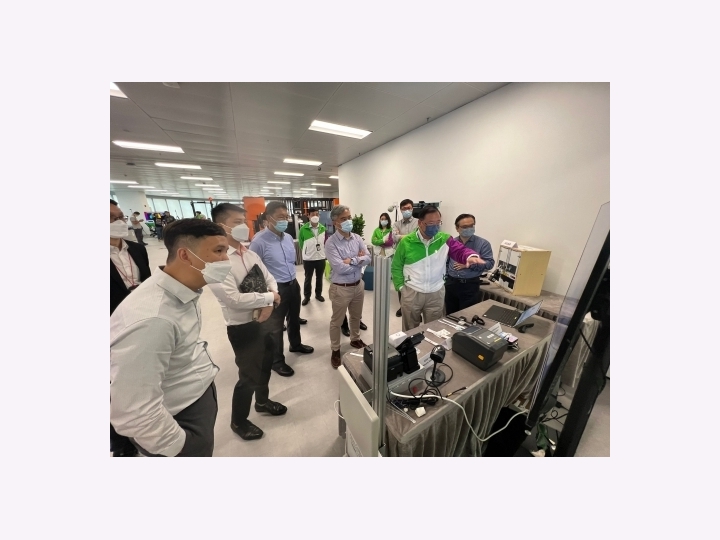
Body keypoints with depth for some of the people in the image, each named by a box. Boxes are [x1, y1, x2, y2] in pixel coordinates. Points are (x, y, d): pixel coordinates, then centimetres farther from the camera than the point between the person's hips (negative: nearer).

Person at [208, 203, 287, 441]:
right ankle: (238, 421, 43)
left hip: (263, 321, 8)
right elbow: (234, 299, -29)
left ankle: (263, 401, 55)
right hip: (242, 328, -8)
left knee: (265, 365, 26)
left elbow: (270, 280, 4)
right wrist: (270, 297, -18)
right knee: (249, 375, 12)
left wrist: (269, 303, -15)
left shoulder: (250, 254, 3)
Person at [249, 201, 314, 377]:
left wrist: (292, 279, 17)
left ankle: (296, 344, 50)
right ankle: (277, 361, 32)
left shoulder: (288, 238, 4)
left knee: (294, 318, 25)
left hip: (293, 284, 7)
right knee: (275, 326, 11)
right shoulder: (259, 241, -18)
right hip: (277, 289, -7)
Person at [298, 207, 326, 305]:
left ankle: (318, 294, 34)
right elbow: (301, 243, 0)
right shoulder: (303, 229, -10)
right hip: (308, 259, -2)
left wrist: (324, 252, 9)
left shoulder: (323, 228, -2)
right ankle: (306, 296, 28)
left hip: (321, 258, 2)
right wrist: (304, 254, 6)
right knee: (308, 279, 11)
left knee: (319, 278, 16)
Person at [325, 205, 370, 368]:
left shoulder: (357, 238, 2)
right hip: (341, 288, -5)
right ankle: (335, 350, 35)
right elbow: (340, 268, -25)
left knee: (356, 316, 25)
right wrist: (359, 260, -12)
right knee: (336, 321, 14)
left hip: (358, 285, 6)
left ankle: (355, 339, 50)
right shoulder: (331, 243, -17)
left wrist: (351, 260, -20)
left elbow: (368, 258, -6)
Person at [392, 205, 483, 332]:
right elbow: (396, 266, -1)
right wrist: (400, 286, -6)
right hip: (411, 293, -1)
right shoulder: (406, 242, -8)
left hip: (436, 294, 2)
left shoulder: (445, 239, -4)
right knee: (410, 331, 19)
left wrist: (471, 256, -38)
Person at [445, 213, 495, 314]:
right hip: (451, 284, 3)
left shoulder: (483, 243, -3)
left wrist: (469, 264, -18)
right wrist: (445, 277, 2)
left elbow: (489, 263, -9)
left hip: (470, 285, -2)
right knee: (450, 316, 16)